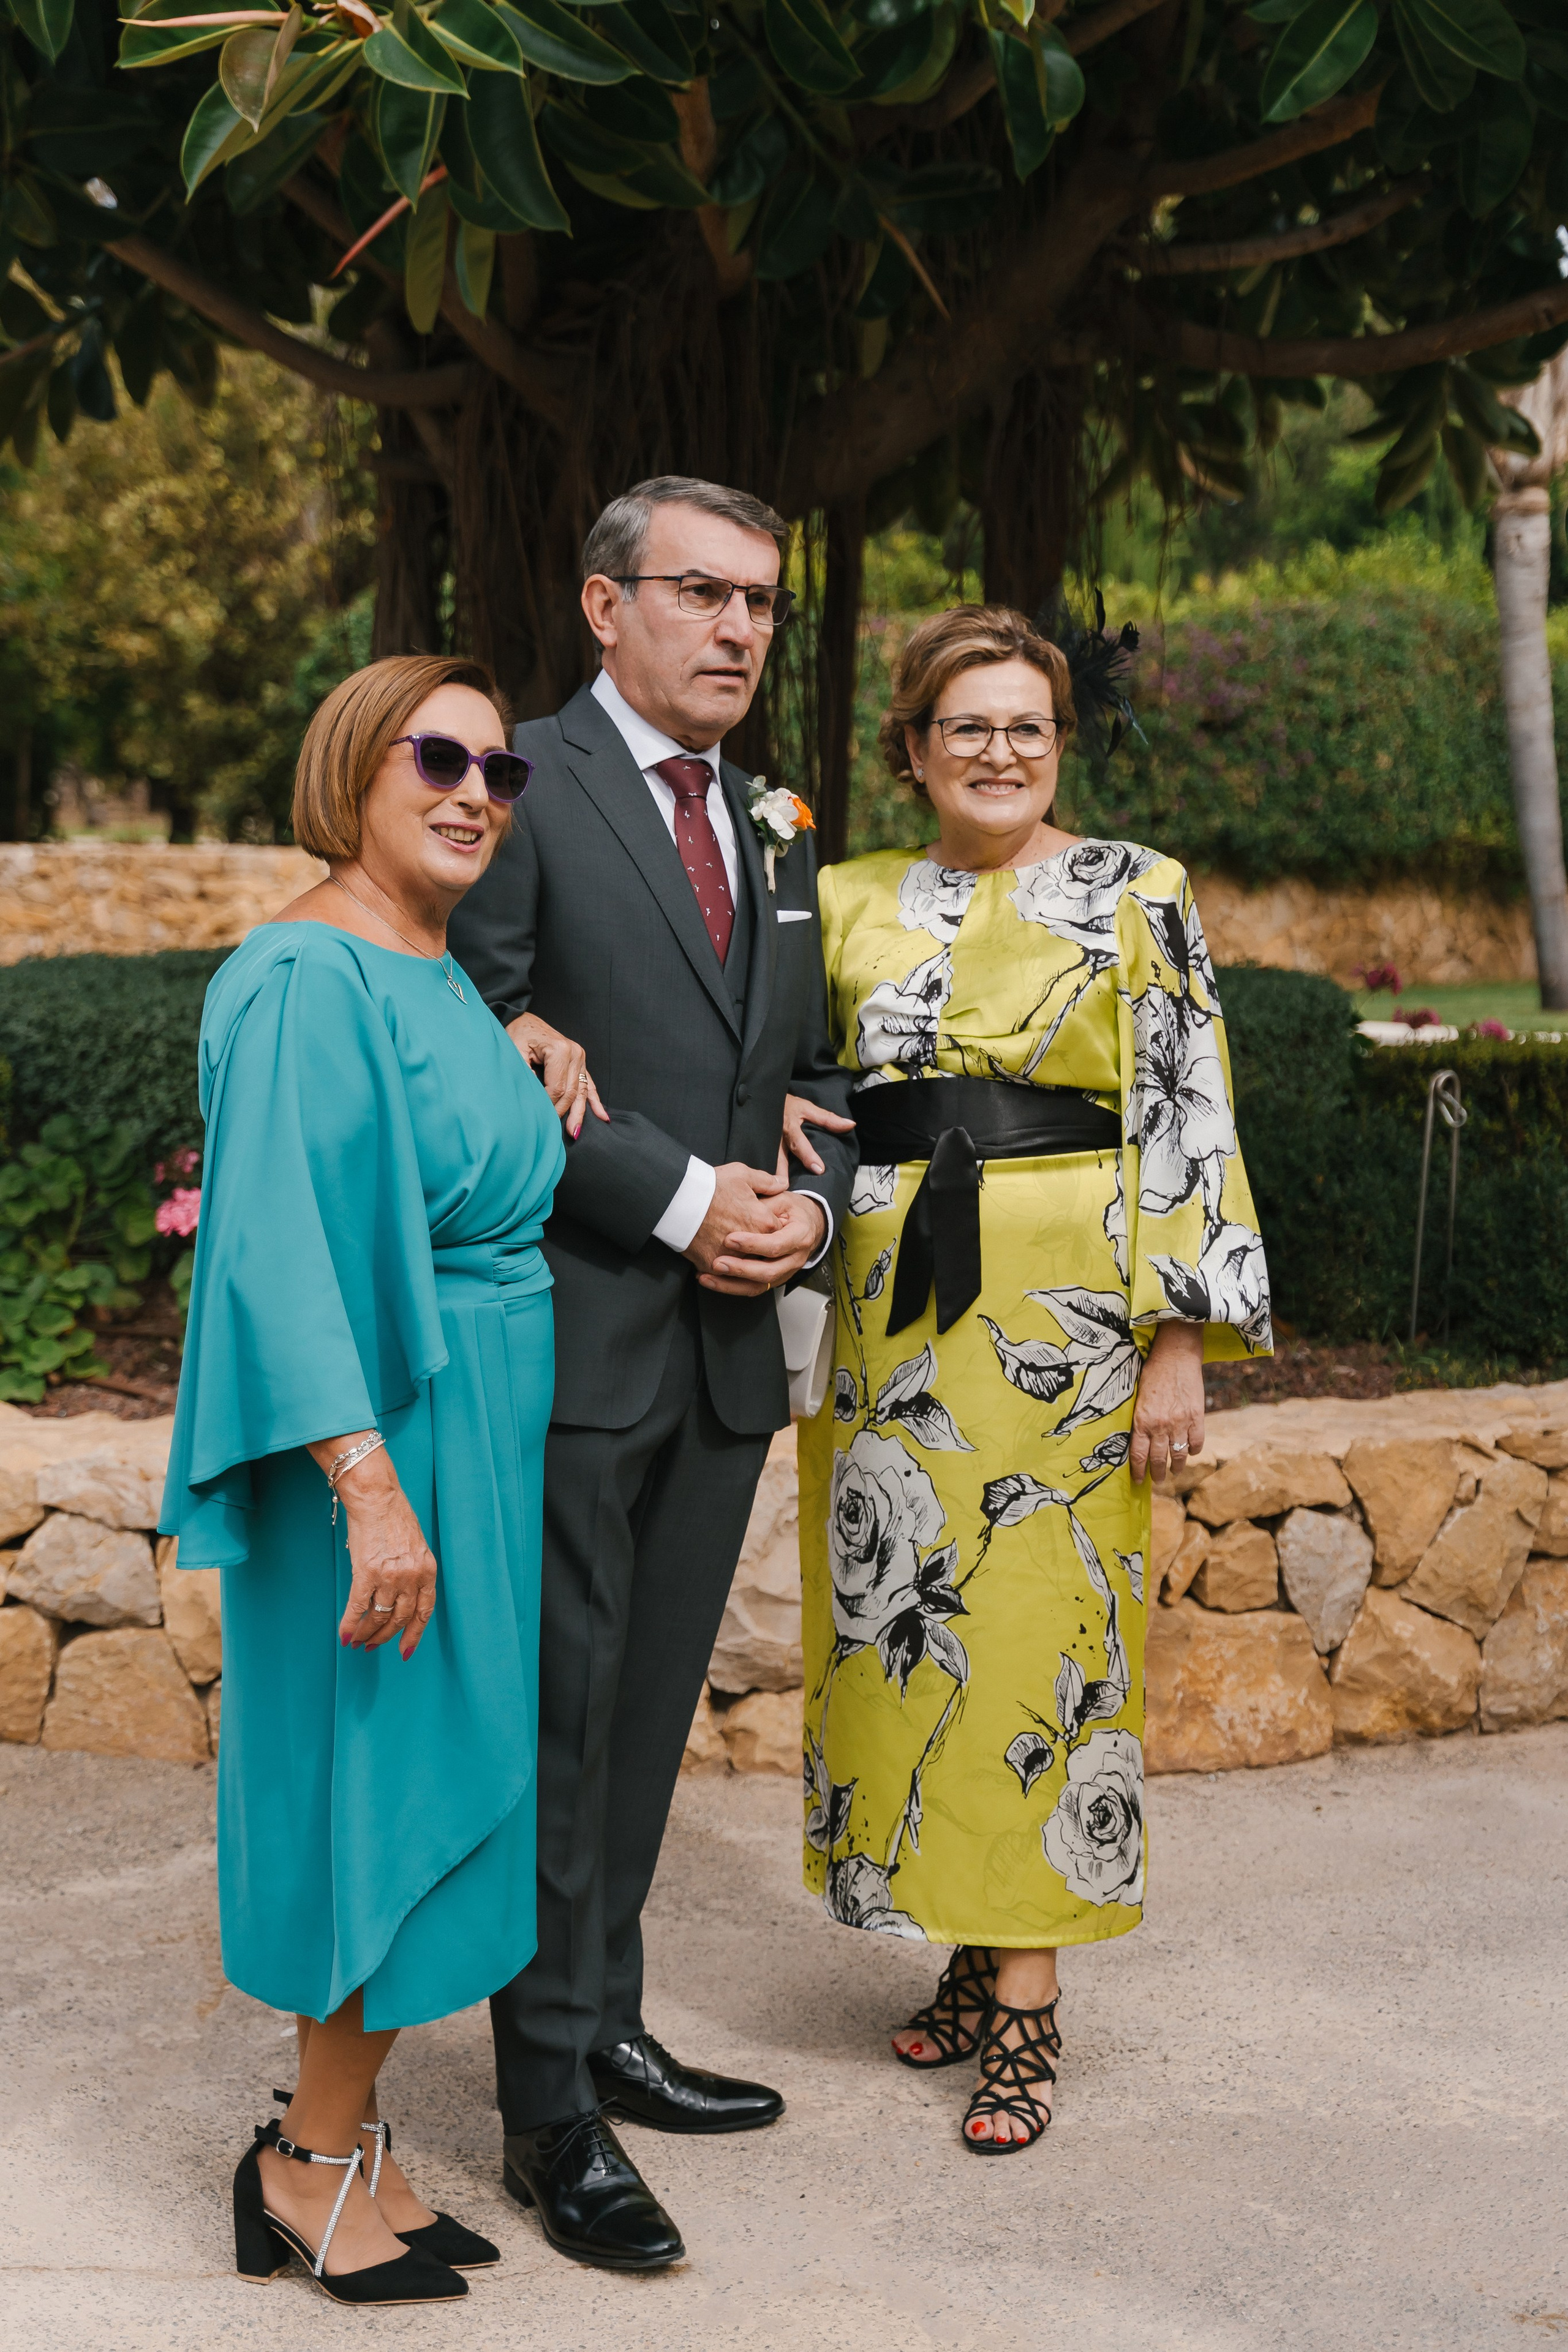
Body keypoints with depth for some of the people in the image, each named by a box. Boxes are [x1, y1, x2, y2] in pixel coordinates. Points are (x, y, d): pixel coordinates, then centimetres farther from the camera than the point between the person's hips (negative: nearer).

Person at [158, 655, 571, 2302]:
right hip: (389, 1438, -9)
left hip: (481, 1436, 9)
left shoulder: (445, 979, 12)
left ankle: (327, 2142, 25)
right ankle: (319, 2166, 15)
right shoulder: (308, 977, -16)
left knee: (432, 1787, 13)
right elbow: (280, 1249, -24)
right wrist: (371, 1485, -27)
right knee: (392, 1783, -1)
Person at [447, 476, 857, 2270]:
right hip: (574, 1331, -7)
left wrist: (809, 1204, -1)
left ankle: (606, 2029, 28)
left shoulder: (776, 830, 17)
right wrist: (682, 1198, -16)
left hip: (729, 1344, 7)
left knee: (651, 1712, 15)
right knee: (564, 1717, -1)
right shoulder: (524, 786, -6)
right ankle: (552, 2103, 9)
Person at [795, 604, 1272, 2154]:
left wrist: (1182, 1344, -9)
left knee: (1034, 1637, -2)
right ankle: (977, 1952, 24)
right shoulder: (851, 902, 10)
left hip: (1062, 1323, -4)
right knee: (903, 1624, 9)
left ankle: (1025, 2005, 7)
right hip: (891, 1319, 4)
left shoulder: (1135, 897, 0)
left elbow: (1187, 1126, -3)